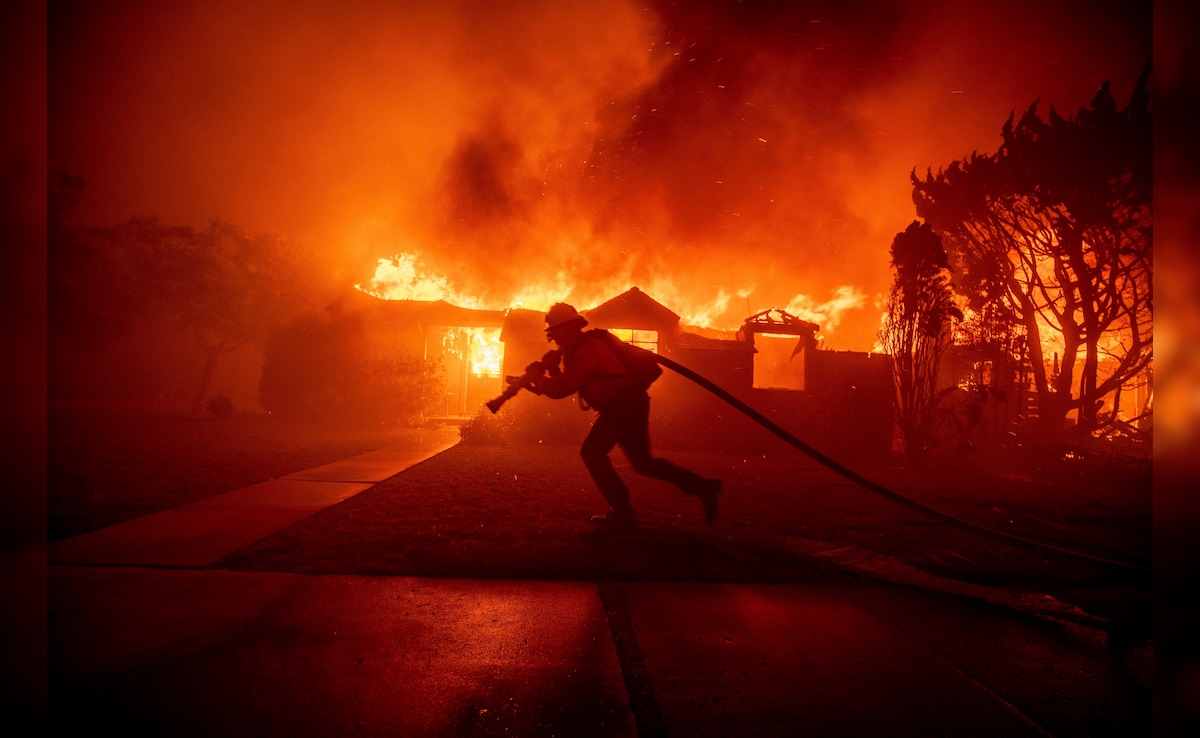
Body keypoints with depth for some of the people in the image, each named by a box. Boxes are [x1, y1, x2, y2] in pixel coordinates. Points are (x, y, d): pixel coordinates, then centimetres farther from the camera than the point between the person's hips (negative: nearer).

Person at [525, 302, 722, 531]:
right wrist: (548, 370, 0)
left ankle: (622, 513, -5)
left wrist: (538, 375, -10)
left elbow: (563, 388, -24)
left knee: (592, 452, -8)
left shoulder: (587, 350, -17)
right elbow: (565, 385, 15)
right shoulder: (578, 349, 15)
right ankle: (703, 487, 18)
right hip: (628, 405, 11)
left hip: (625, 404, -11)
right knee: (643, 462, 15)